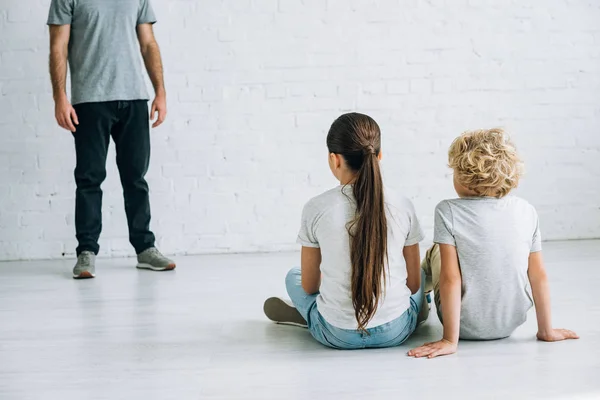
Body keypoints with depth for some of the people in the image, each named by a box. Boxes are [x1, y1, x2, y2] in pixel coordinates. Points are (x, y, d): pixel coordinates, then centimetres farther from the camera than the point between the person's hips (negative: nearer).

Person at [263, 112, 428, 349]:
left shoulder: (316, 209, -12)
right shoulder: (402, 207, -8)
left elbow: (309, 286, -1)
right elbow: (413, 283, 1)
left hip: (337, 335, -1)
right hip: (396, 332, 1)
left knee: (293, 277, 29)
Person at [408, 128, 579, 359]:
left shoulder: (448, 212, -17)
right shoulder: (527, 211, -7)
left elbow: (451, 279, -20)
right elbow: (539, 276, -4)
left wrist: (450, 340, -16)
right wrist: (546, 330, 7)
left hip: (467, 327, -3)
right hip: (512, 322, 3)